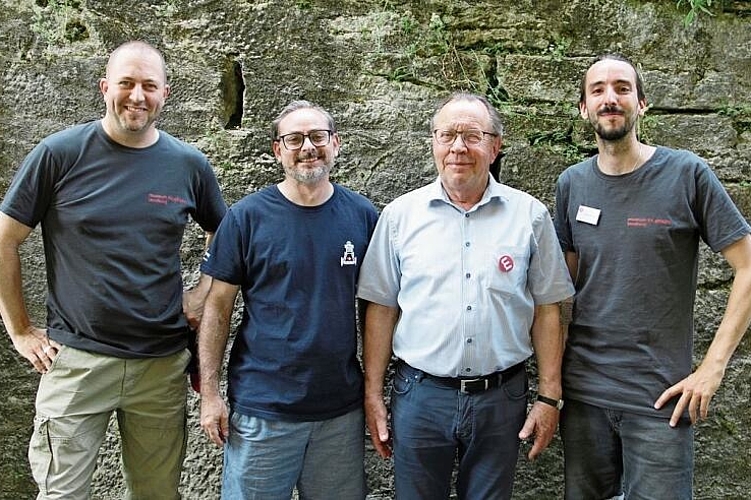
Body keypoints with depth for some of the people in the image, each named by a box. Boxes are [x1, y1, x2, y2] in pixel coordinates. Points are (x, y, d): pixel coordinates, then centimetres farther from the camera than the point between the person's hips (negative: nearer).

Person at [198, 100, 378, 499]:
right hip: (262, 408, -2)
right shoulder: (247, 216, -7)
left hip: (343, 408, 3)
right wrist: (209, 393, -6)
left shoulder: (363, 215, -1)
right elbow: (218, 307, -3)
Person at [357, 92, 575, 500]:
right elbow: (381, 308, 2)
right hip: (419, 395, 0)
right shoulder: (401, 214, -1)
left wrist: (549, 397, 0)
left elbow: (546, 310, 3)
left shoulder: (529, 215, 0)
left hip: (501, 398, 1)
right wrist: (372, 394, 0)